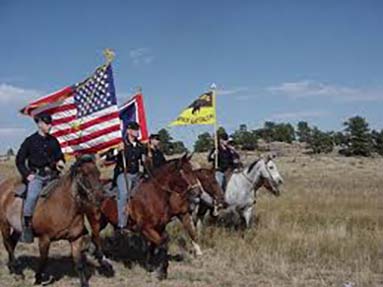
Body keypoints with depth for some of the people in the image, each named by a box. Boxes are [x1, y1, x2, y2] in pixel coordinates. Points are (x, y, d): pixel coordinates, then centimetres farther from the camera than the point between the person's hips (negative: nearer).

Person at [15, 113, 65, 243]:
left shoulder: (53, 141, 12)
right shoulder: (30, 141, 2)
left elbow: (60, 156, 24)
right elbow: (19, 160, 5)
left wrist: (60, 162, 1)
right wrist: (27, 174, -7)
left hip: (52, 175, 4)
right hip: (36, 176, -4)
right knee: (32, 195, -28)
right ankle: (27, 225, -16)